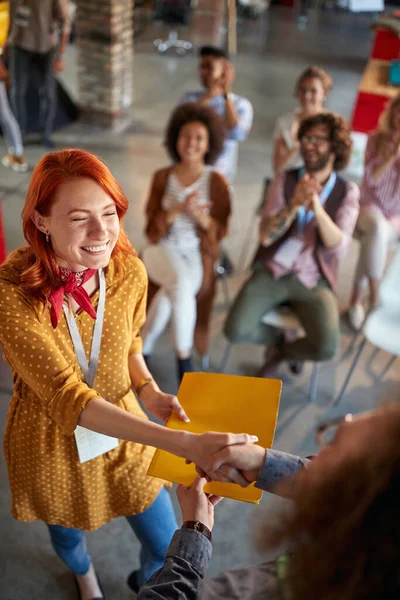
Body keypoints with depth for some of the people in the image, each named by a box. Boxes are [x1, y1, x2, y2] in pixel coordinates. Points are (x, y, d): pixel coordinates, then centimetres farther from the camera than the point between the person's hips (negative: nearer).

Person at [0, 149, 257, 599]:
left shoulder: (130, 272, -16)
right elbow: (65, 398, -36)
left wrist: (149, 392, -16)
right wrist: (181, 443, -46)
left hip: (125, 432, 3)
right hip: (52, 445, -2)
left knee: (166, 548, 15)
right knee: (67, 535, 26)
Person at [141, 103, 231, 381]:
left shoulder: (218, 183, -2)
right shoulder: (162, 177, 3)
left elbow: (219, 233, -2)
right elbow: (153, 227, -2)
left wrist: (200, 216, -22)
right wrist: (179, 208, -20)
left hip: (197, 256, -1)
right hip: (163, 249, 1)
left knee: (170, 293, -31)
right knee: (181, 285, -32)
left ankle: (145, 346, -6)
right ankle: (183, 357, -13)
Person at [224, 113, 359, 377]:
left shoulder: (347, 192, -2)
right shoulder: (285, 180, 0)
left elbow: (339, 248, -15)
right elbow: (266, 236, -11)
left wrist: (317, 207, -30)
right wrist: (294, 204, -28)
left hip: (314, 281, -1)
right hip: (272, 272, 1)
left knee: (326, 349, -24)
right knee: (235, 331, -21)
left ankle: (278, 352, 13)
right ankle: (281, 338, 15)